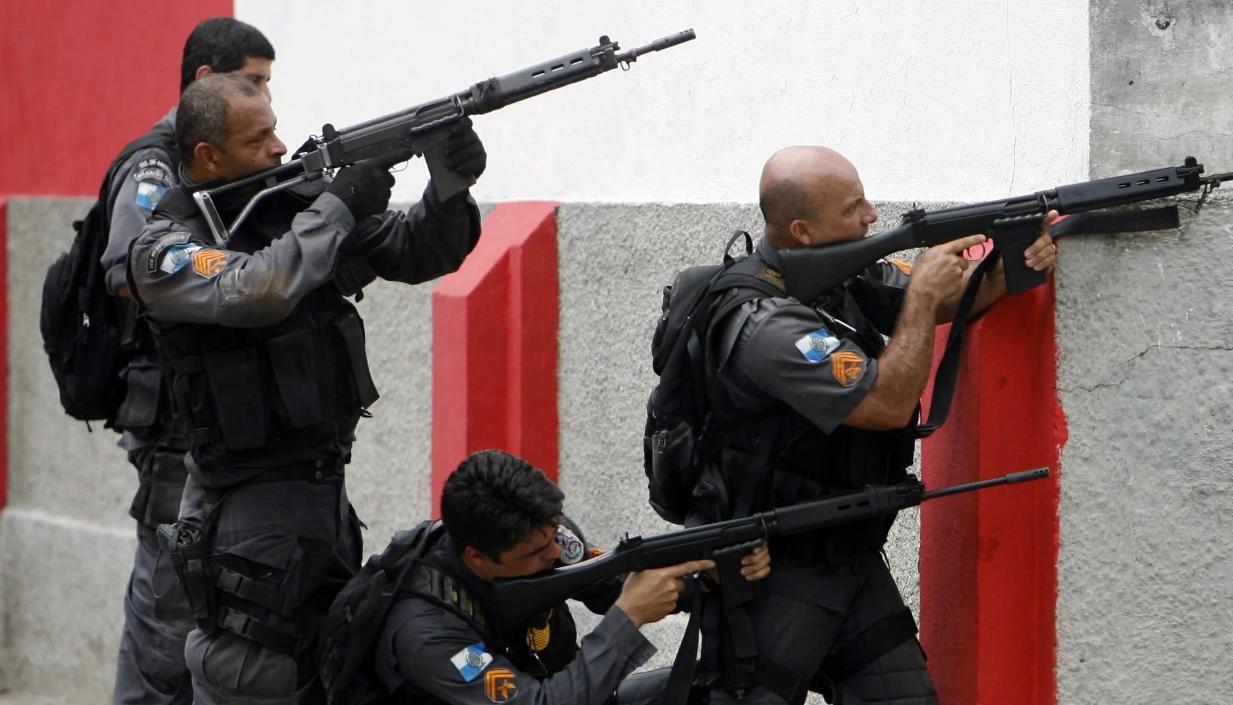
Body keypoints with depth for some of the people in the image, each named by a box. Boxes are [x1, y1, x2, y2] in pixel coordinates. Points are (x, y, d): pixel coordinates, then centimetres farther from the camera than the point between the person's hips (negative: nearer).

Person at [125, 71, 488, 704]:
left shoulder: (299, 203, 5)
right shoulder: (163, 249, -13)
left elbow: (416, 253, 6)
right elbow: (256, 291, -32)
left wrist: (451, 190, -15)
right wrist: (339, 207, -21)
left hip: (326, 486, 7)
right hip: (248, 509, -7)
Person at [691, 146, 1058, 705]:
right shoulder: (766, 328, -25)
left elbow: (953, 299, 11)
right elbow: (889, 403, -25)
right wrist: (922, 293, -16)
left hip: (852, 561, 8)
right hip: (770, 576, -8)